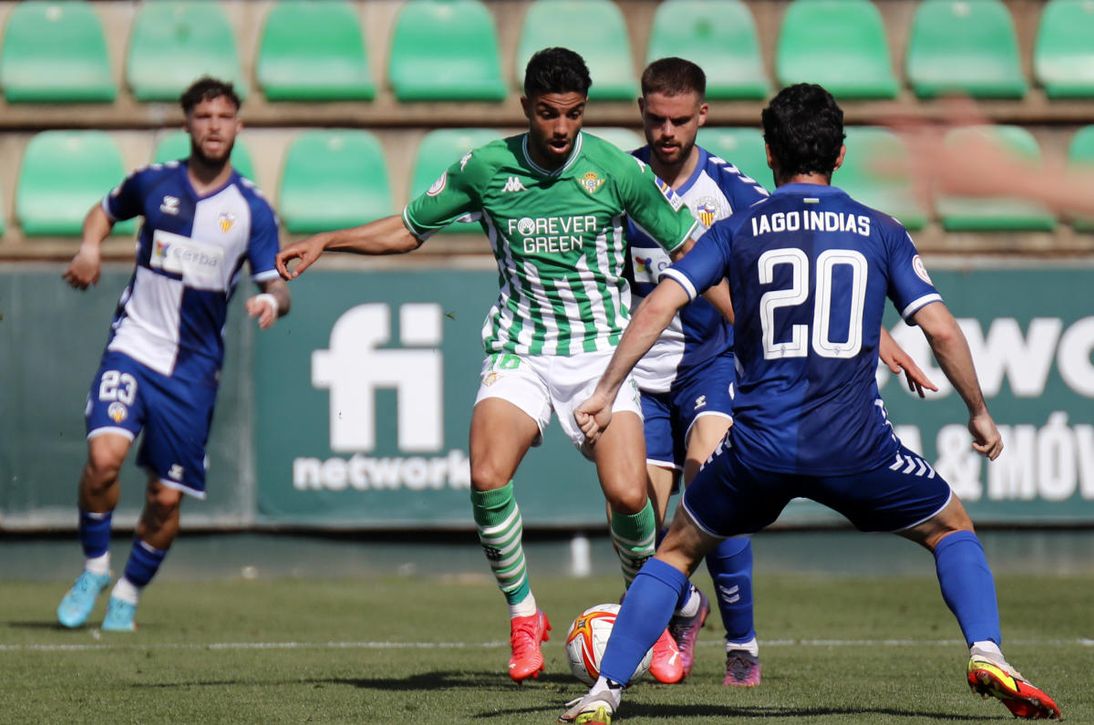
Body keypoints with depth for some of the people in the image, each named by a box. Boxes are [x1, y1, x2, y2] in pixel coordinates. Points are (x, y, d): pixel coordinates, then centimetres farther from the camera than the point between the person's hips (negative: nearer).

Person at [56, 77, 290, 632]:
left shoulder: (252, 210, -2)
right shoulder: (154, 183, 2)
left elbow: (277, 285, -3)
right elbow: (107, 209, 21)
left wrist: (272, 301, -27)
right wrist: (90, 247, 1)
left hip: (193, 369, 0)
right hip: (132, 349, 0)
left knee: (167, 497, 1)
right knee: (104, 455, -23)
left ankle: (129, 593, 24)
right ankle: (94, 568, -1)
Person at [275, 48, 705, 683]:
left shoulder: (618, 170, -7)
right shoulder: (486, 168, -2)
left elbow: (689, 249, 4)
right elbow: (407, 230, 13)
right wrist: (325, 242, 3)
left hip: (601, 350, -1)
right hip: (520, 350, 1)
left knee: (628, 494, -17)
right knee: (488, 478, -23)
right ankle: (524, 618, -1)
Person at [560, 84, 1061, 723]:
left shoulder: (739, 231, 9)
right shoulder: (881, 232, 8)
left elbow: (659, 306, 0)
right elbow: (940, 329, 4)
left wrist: (606, 393, 5)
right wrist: (980, 413, 16)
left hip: (758, 445, 1)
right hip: (853, 443, -1)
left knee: (679, 550, 22)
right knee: (952, 529, 21)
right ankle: (986, 653, -2)